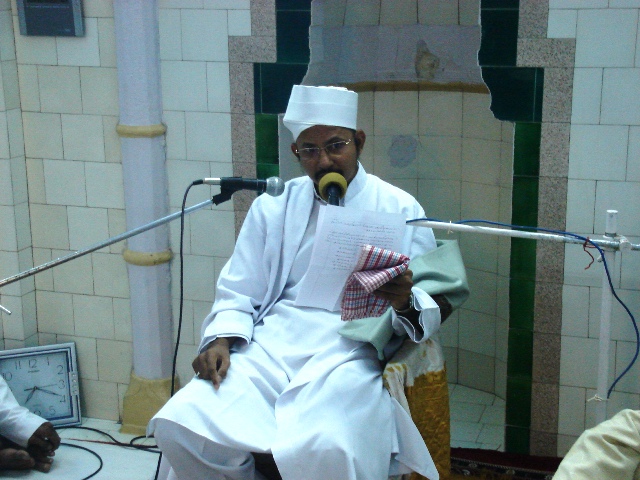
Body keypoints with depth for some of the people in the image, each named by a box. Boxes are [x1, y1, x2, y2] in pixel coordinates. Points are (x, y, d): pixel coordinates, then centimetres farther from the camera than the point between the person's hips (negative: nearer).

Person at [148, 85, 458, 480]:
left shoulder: (400, 209, 7)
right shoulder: (273, 206, 16)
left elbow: (432, 310, 3)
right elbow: (239, 293, 15)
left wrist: (404, 302, -20)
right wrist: (220, 340, -6)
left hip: (347, 354, -3)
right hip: (269, 345, 4)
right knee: (179, 425, -20)